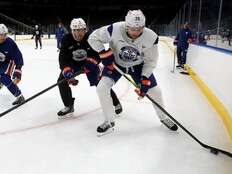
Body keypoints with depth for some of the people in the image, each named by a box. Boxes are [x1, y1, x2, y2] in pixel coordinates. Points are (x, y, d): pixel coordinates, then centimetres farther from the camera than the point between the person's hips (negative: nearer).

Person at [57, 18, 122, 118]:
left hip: (89, 62, -2)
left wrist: (92, 61, -38)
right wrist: (67, 70, -35)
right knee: (62, 81, -12)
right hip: (72, 63, 3)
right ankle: (69, 106, 7)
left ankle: (116, 103, 8)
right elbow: (63, 57, -20)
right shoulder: (66, 40, -19)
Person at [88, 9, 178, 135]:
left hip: (138, 65, 1)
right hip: (115, 63, 0)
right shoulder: (115, 30, -31)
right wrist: (104, 54, -27)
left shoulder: (151, 37, -26)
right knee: (102, 88, -18)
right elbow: (93, 38, -18)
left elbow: (150, 61, -14)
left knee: (155, 91, -1)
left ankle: (164, 118, 28)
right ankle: (109, 122, 2)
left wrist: (145, 79, -22)